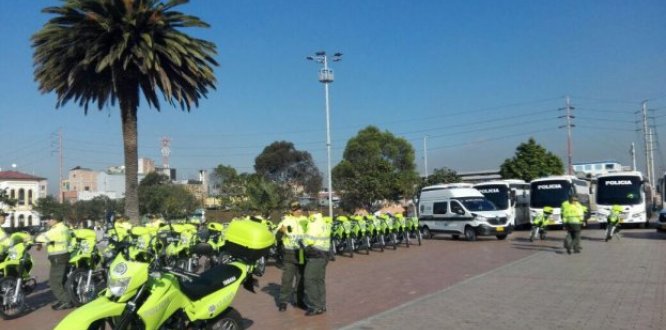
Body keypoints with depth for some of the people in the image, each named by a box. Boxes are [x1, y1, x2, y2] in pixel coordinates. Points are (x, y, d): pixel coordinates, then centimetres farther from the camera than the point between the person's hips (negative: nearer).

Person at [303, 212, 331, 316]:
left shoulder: (315, 224, -17)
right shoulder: (323, 223, 14)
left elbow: (308, 240, -19)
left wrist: (302, 241, 0)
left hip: (315, 256, -10)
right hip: (323, 254, 10)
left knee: (310, 280, -3)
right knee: (319, 280, 15)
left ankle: (315, 307, 0)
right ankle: (321, 306, 22)